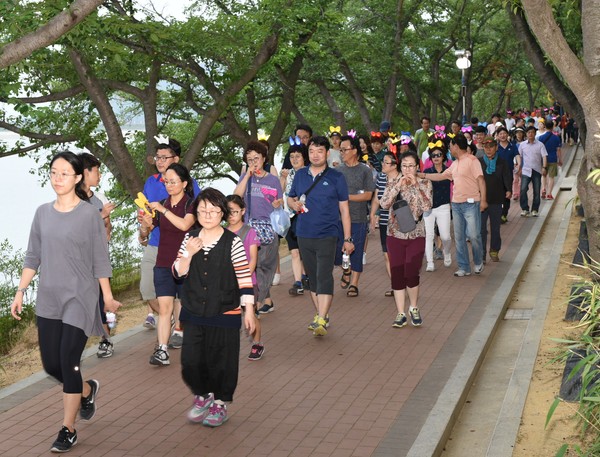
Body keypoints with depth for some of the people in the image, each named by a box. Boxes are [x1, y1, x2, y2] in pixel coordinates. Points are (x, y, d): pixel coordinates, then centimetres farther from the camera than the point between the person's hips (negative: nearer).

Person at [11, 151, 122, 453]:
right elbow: (32, 257, 10)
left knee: (68, 362, -7)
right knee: (51, 364, 7)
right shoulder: (43, 213, 5)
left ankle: (68, 430, 6)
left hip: (79, 299, -5)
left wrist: (108, 298, -1)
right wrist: (20, 293, 7)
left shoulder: (89, 214, -7)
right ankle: (87, 390, 38)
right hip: (48, 300, 5)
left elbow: (100, 261, -3)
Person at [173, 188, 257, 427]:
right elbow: (178, 272, 3)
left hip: (225, 312, -3)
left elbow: (245, 277, -6)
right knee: (191, 360, 4)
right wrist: (189, 254, -15)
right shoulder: (190, 239, 4)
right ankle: (201, 395, 29)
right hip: (194, 311, 3)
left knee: (221, 360, 5)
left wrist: (249, 310, -8)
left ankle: (220, 403, 24)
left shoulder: (232, 242, -8)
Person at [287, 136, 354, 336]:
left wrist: (348, 239, -1)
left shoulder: (336, 177, -1)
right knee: (313, 278, 12)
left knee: (324, 277, -14)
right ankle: (321, 316, 23)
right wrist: (294, 204, -5)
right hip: (304, 235, 4)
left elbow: (344, 209, 2)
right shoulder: (300, 175, 8)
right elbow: (290, 198, 21)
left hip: (327, 235, -4)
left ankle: (321, 321, -18)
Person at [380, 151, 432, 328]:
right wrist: (398, 186, -18)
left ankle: (414, 308, 16)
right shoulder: (393, 183, 4)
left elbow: (427, 207, -14)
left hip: (416, 235, -2)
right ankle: (401, 313, 13)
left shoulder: (424, 184, 1)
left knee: (411, 273, -9)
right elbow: (384, 204, -10)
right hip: (395, 234, 2)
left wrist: (415, 185, -17)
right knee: (397, 275, 3)